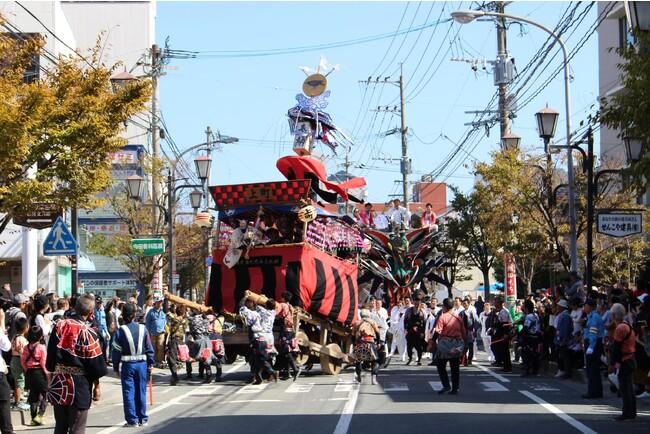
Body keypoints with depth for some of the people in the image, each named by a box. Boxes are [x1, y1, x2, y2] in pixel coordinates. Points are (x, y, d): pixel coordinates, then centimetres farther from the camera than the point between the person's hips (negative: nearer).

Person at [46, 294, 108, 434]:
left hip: (58, 384, 5)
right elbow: (96, 363, -11)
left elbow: (50, 355, 8)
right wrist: (96, 383, 7)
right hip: (79, 386, -5)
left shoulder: (59, 326, -1)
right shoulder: (88, 333, -15)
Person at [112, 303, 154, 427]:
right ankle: (143, 419, 15)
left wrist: (116, 368, 5)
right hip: (142, 363, 2)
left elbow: (116, 351, -4)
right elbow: (149, 348, 4)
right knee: (141, 392, 10)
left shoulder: (120, 331, -7)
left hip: (127, 365, -2)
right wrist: (150, 363, 12)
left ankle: (132, 420, 2)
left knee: (128, 392, 3)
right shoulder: (143, 329, -1)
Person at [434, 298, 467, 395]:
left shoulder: (443, 317, -8)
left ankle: (446, 386, -4)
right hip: (457, 345, 5)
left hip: (445, 343, -5)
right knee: (455, 368, 9)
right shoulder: (458, 318, 9)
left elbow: (437, 332, -16)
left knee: (441, 366, 7)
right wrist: (464, 344, 20)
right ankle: (455, 388, 7)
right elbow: (464, 332, 12)